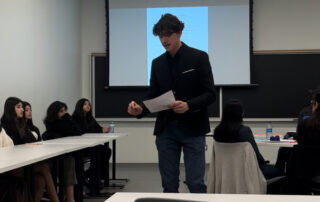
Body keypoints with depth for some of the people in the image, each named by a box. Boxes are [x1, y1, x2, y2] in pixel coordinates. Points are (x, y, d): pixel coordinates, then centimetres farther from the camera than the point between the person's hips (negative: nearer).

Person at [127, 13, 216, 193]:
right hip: (166, 130, 4)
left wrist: (188, 105, -26)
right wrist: (140, 110, -12)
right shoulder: (157, 63, 9)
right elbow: (153, 97, 10)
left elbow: (210, 94, -8)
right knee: (169, 184, 6)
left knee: (195, 183, -4)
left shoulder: (199, 57, -4)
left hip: (192, 129, -4)